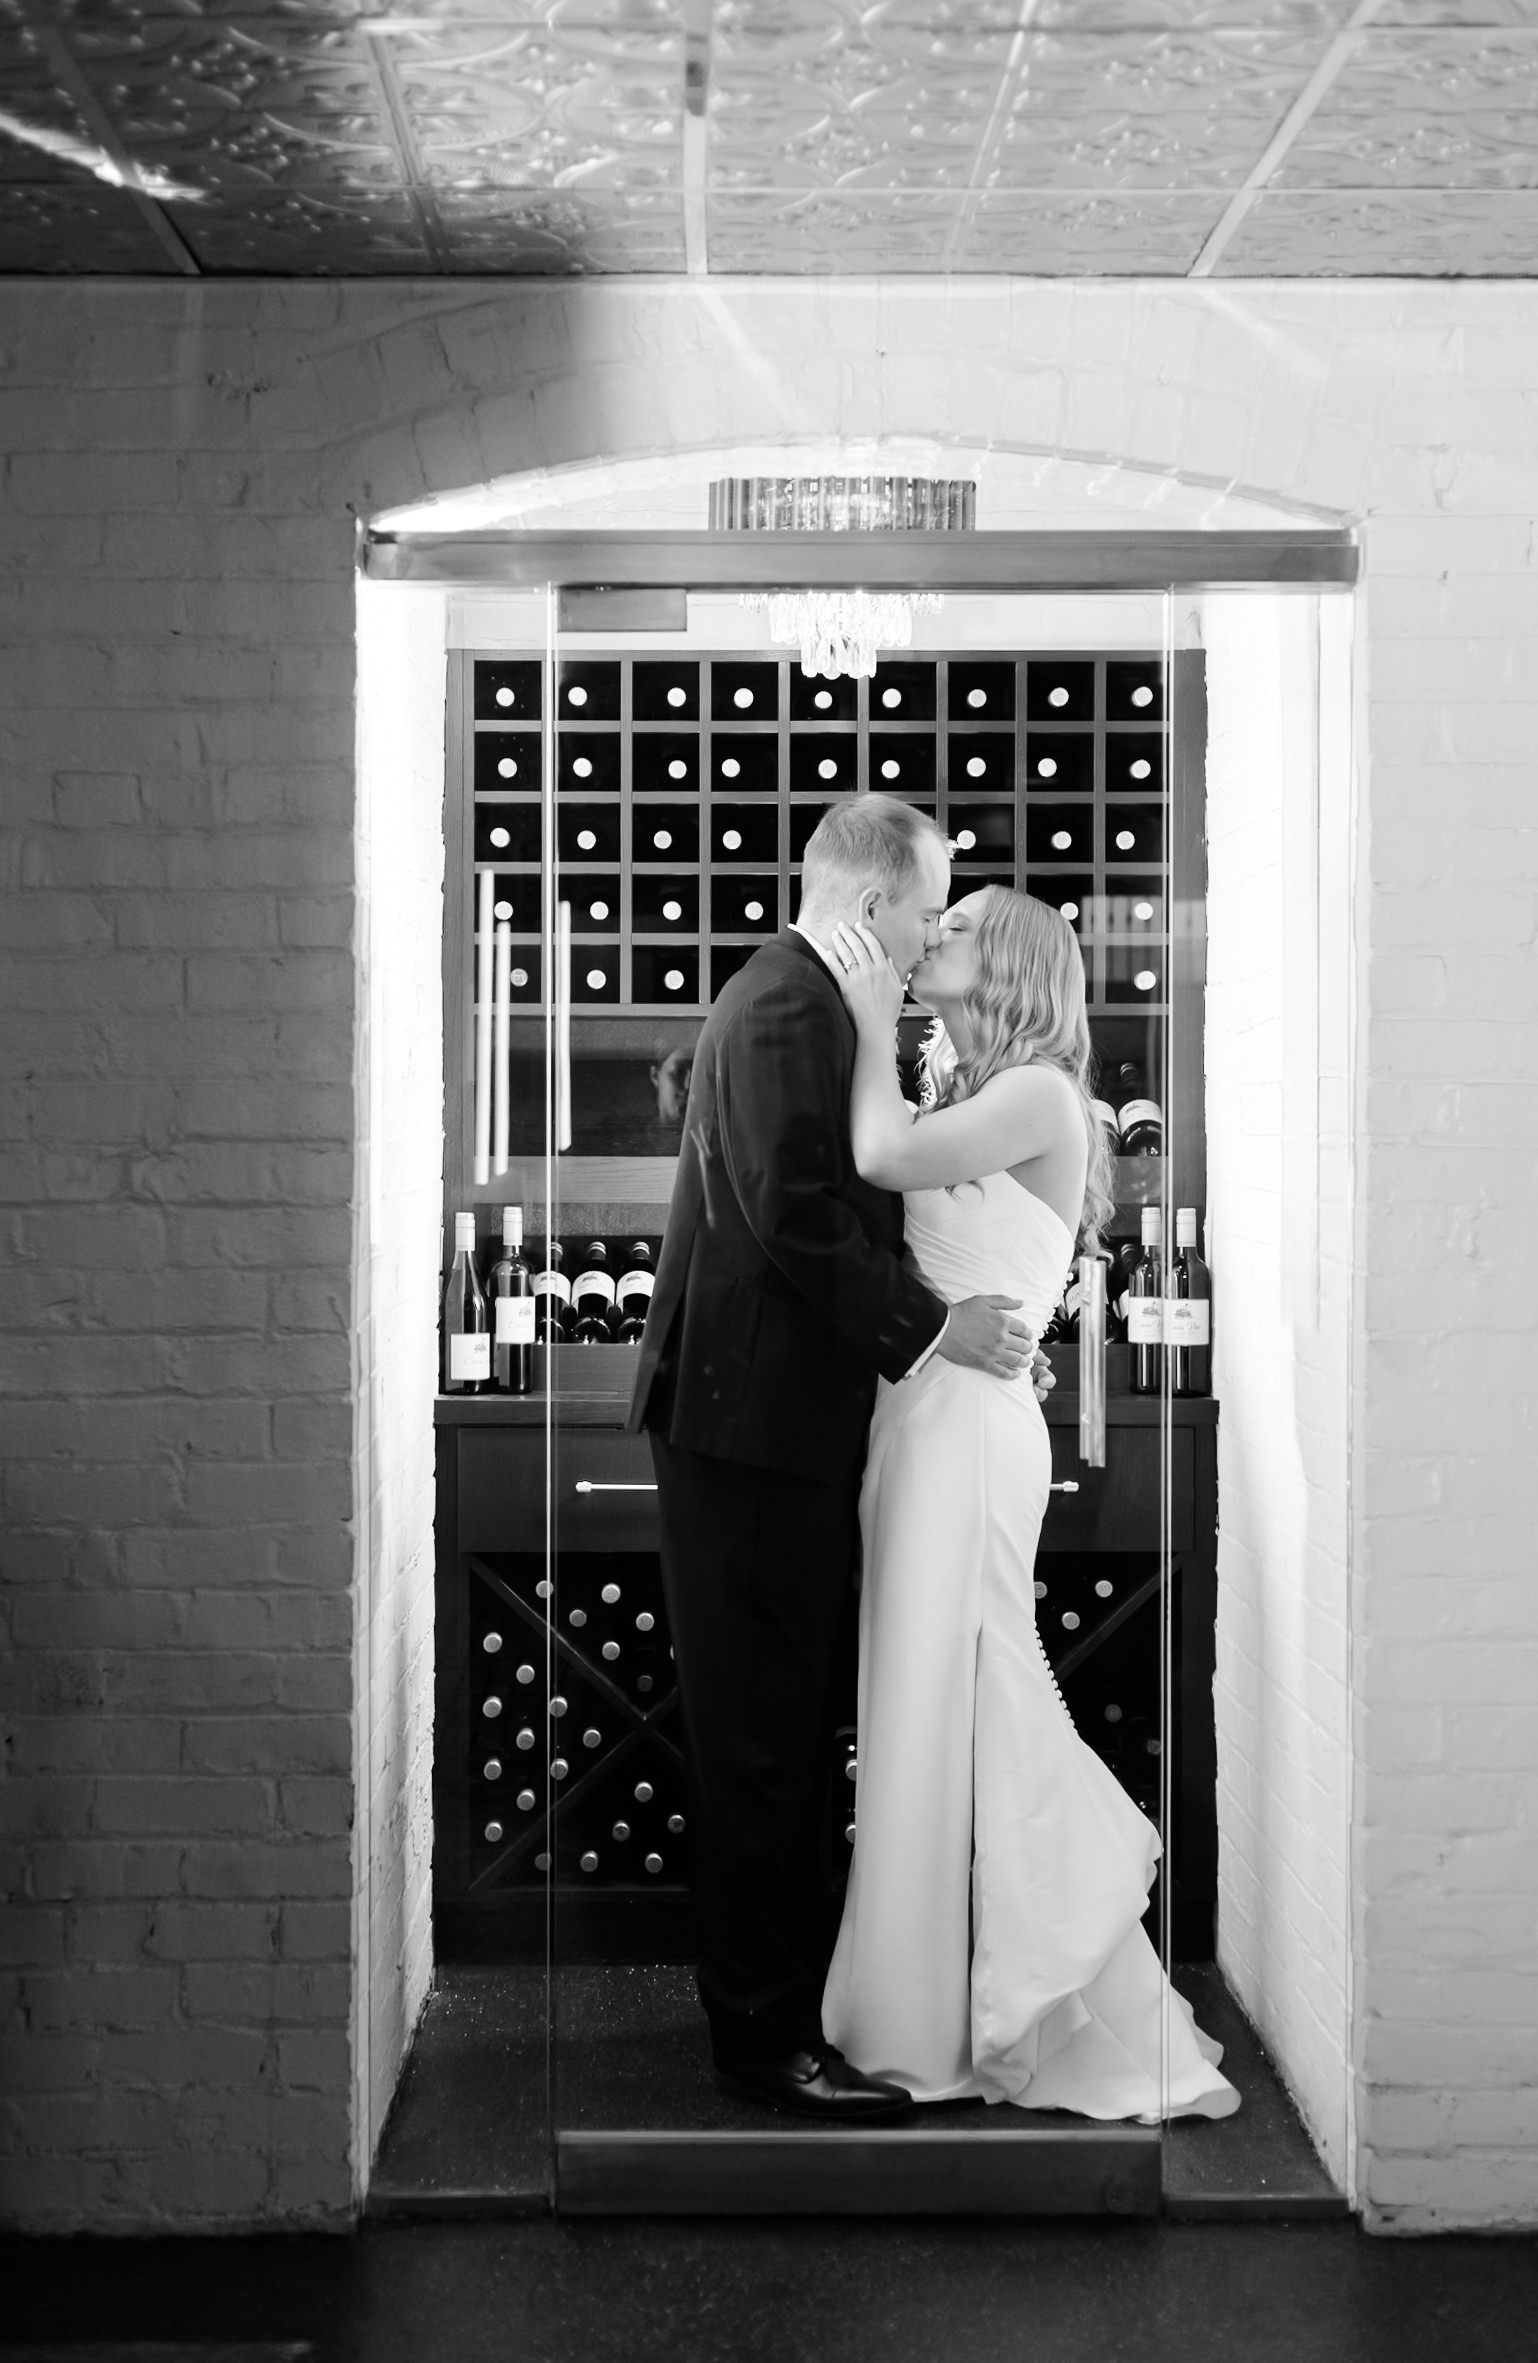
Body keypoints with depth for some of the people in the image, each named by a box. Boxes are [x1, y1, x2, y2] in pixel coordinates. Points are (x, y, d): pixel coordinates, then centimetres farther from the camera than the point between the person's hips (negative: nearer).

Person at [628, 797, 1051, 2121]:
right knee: (761, 1737, -4)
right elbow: (799, 1220, -24)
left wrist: (967, 1327, 13)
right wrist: (934, 1328, -17)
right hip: (758, 1419, -11)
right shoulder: (791, 1009, -16)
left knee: (790, 1728, 16)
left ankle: (789, 1992, 27)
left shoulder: (801, 1002, 17)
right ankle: (765, 2032, 4)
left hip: (783, 1425, 11)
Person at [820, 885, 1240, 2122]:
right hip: (917, 1419, 8)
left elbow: (886, 1157, -18)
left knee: (965, 1707, -3)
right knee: (929, 1710, 11)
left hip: (968, 1425, -8)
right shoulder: (951, 1096, 16)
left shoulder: (1038, 1093, -9)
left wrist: (875, 1019, -7)